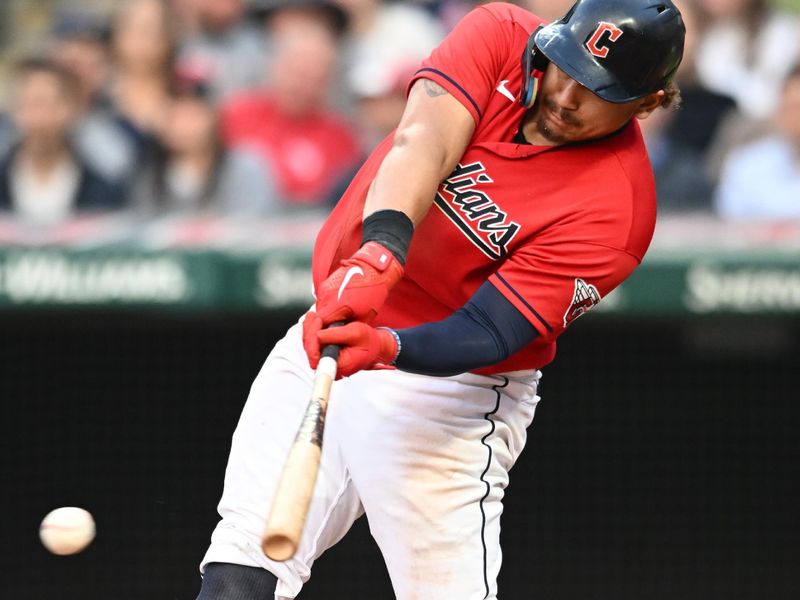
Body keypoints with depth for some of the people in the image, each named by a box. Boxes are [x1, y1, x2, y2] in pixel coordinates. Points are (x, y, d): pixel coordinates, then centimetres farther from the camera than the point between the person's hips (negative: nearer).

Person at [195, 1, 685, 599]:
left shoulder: (617, 207, -18)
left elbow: (485, 335, -22)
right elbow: (423, 142, -24)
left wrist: (385, 347, -41)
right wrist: (379, 252, -42)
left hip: (448, 394, -4)